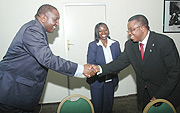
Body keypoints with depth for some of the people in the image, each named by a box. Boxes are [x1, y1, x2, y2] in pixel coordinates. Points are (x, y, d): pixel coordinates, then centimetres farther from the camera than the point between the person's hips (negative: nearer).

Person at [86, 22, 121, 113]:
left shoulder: (115, 44, 3)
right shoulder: (92, 45, -7)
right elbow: (90, 63, -14)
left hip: (111, 80, 3)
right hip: (97, 81, -3)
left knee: (108, 104, 19)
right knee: (97, 104, 11)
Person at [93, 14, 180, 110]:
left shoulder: (165, 43, -21)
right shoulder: (130, 45, -5)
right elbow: (121, 62, -9)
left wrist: (159, 96, -18)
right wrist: (101, 69, -25)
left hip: (167, 93, -3)